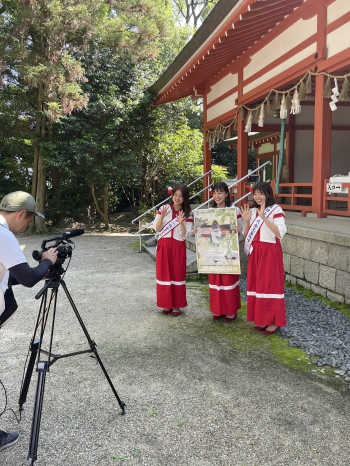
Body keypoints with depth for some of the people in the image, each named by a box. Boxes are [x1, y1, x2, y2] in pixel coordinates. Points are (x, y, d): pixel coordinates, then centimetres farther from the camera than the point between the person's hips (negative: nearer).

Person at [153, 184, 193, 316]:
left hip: (178, 247, -1)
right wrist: (162, 216, -18)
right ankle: (167, 303, 17)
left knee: (178, 274, 3)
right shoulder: (164, 208, 0)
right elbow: (156, 228, -3)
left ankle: (176, 305, 14)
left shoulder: (188, 214, 0)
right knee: (164, 274, 5)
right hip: (163, 246, 1)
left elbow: (185, 235, -5)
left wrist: (181, 223, -20)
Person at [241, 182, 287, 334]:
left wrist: (263, 218, -25)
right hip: (255, 253, 7)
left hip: (270, 253, -6)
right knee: (257, 284, 9)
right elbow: (247, 236, 12)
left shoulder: (276, 210, -8)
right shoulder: (252, 211, 11)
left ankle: (274, 321, 8)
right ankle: (262, 319, 20)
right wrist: (246, 221, -5)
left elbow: (280, 233, -21)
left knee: (270, 284, -3)